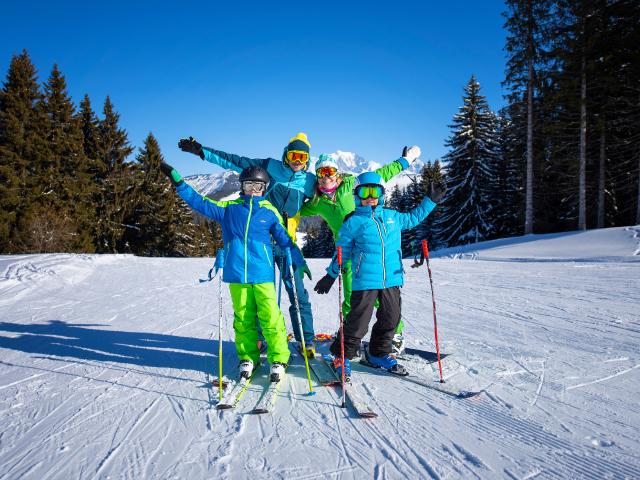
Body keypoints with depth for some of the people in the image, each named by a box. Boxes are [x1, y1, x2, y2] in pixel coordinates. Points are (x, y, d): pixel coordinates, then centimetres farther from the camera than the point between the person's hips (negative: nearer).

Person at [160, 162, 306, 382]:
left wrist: (301, 263, 12)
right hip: (237, 275, 2)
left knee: (271, 317, -5)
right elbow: (200, 202, 10)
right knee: (243, 318, 8)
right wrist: (176, 180, 4)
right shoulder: (229, 208, 11)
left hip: (262, 274, -2)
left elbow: (285, 239, 12)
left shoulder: (270, 212, 7)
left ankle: (278, 359, 7)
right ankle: (248, 357, 22)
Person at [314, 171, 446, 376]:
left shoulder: (392, 216, 12)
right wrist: (330, 275, 10)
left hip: (392, 278, 5)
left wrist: (431, 200, 29)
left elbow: (413, 218, 31)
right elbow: (342, 251, 8)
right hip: (365, 281, -5)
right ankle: (341, 355, 17)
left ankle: (379, 354, 33)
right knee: (358, 322, -4)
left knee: (390, 318, 12)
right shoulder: (353, 222, 0)